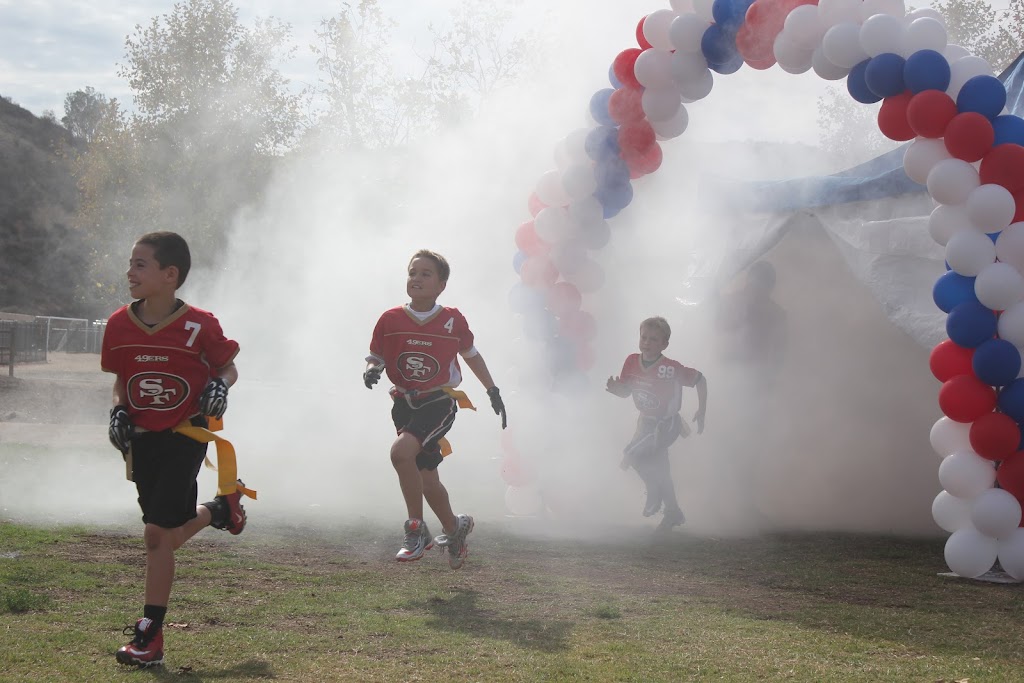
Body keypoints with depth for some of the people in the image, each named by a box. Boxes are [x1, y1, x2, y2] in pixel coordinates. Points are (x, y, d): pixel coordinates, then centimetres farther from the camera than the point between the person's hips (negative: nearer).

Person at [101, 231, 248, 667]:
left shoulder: (199, 327, -14)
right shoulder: (119, 325, -3)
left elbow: (228, 367, 2)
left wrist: (220, 386, -19)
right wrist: (118, 411, -4)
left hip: (186, 437, -5)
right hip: (141, 440, 5)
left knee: (157, 534, -10)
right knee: (168, 536, 11)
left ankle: (149, 637, -2)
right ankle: (221, 508, 43)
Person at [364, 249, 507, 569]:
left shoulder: (452, 320, -4)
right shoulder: (390, 320, -3)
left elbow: (471, 355, 12)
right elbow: (375, 358, 6)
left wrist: (493, 392, 17)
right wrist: (371, 371, -18)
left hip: (440, 402, -4)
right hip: (404, 405, 4)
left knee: (401, 451, -29)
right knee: (427, 481, 13)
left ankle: (417, 529, -15)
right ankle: (454, 527, 42)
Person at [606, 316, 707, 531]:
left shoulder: (670, 368, -26)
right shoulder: (632, 362, -10)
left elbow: (700, 380, -15)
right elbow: (625, 392, -1)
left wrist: (701, 412, -12)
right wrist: (615, 388, -24)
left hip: (666, 425, -6)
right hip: (646, 422, 6)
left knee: (632, 455, -19)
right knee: (658, 470, 16)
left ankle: (654, 494, 3)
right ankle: (673, 512, 36)